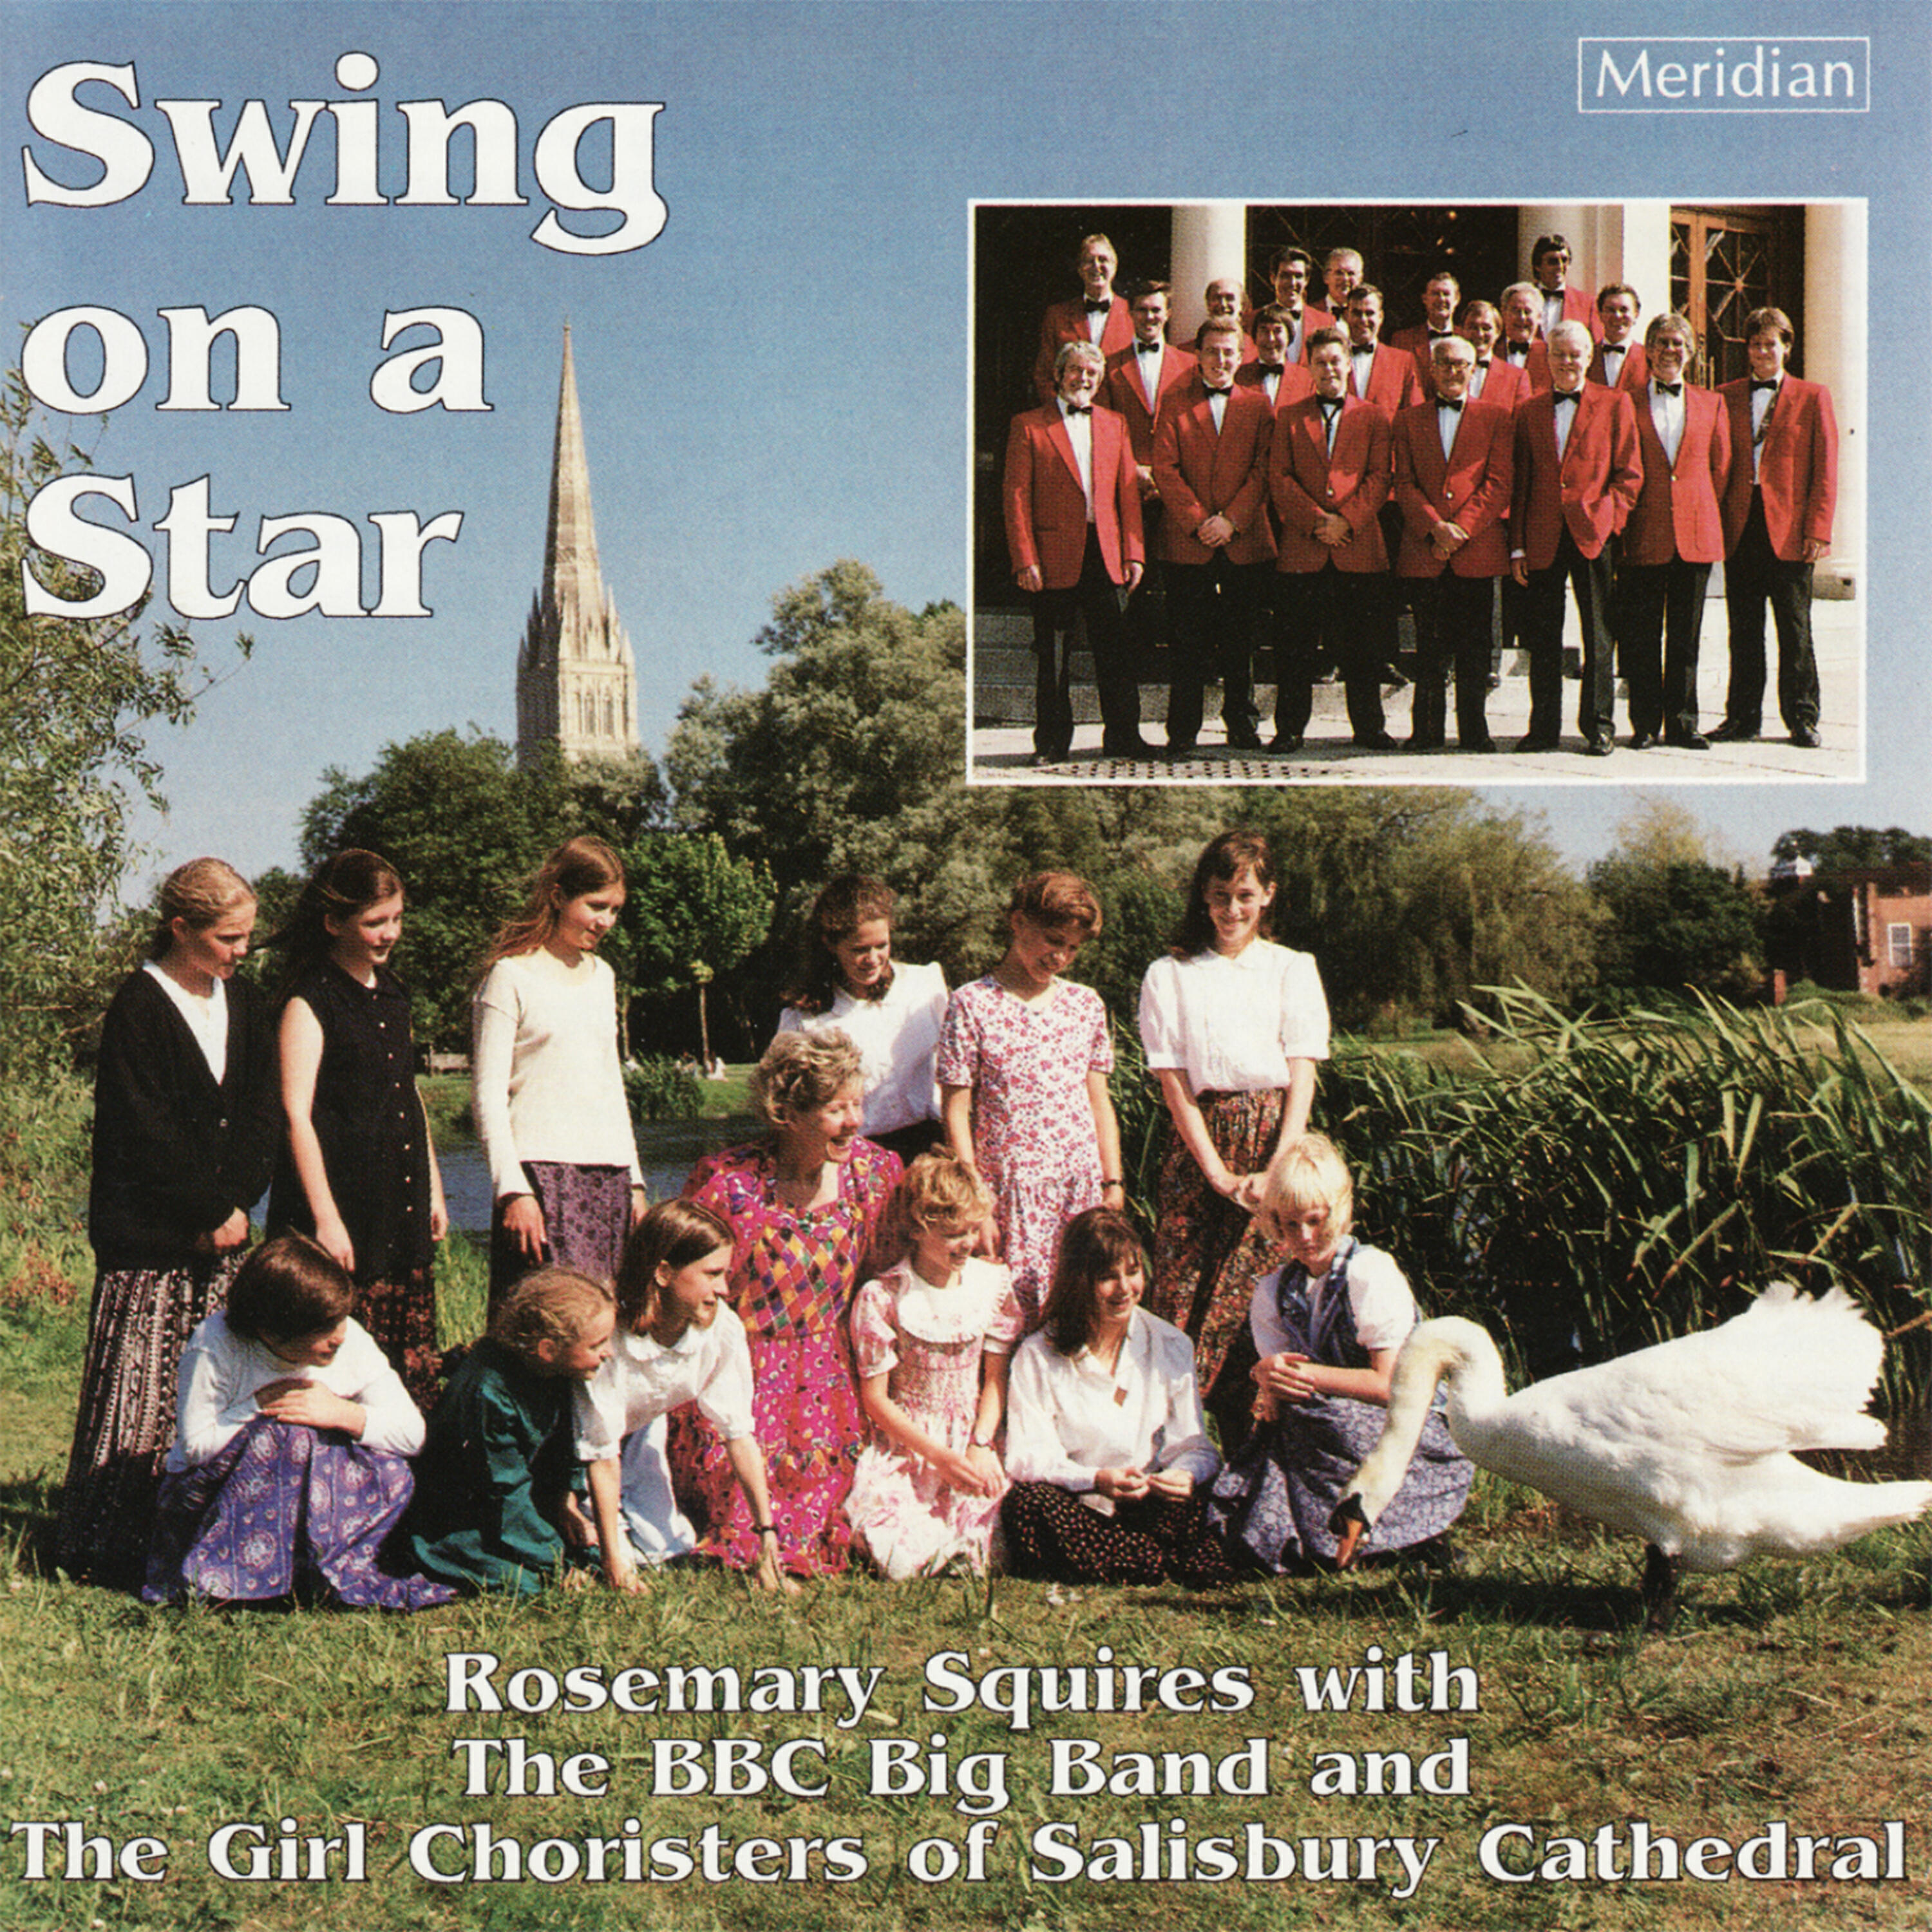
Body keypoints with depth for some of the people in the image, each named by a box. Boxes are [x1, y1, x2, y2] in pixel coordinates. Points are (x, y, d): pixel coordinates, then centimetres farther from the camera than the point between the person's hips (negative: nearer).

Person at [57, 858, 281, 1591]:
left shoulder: (245, 1004, 12)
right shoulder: (138, 1007, -8)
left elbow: (262, 1112, 8)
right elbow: (147, 1131, -12)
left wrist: (235, 1203, -5)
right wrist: (212, 1210, -11)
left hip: (220, 1227, 6)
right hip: (148, 1233, -6)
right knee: (139, 1387, -4)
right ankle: (105, 1549, 3)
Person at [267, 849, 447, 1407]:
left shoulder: (394, 994, 14)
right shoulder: (309, 1003, -8)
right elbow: (296, 1114, -13)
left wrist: (434, 1191, 20)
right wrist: (325, 1217, -18)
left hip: (400, 1205, 7)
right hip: (340, 1198, -7)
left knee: (408, 1361, 6)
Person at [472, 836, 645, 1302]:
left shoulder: (601, 975, 18)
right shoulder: (511, 976, -3)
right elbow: (489, 1094, -6)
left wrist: (634, 1180, 19)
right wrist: (512, 1190, -15)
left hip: (608, 1175, 6)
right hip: (542, 1173, -6)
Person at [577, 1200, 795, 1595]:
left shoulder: (723, 1329, -26)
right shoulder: (610, 1333, -40)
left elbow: (739, 1433, -16)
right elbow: (602, 1452, -31)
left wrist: (768, 1536, -15)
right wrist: (613, 1561, -28)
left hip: (641, 1427, 5)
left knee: (666, 1546, -1)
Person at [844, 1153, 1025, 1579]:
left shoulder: (993, 1283, 4)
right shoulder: (881, 1297, -7)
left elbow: (997, 1377, 8)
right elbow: (875, 1398, -5)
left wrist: (980, 1446, -8)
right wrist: (942, 1458, -13)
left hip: (974, 1450, 2)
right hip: (904, 1447, -2)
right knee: (901, 1560, -27)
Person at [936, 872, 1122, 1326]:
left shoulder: (1086, 1004, 11)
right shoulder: (973, 1005, -4)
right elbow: (956, 1112, -4)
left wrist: (1113, 1182, 12)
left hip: (1080, 1186, 4)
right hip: (1009, 1190, -4)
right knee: (1017, 1320, -6)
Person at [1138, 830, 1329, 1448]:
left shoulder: (1293, 969, 11)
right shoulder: (1169, 975, 10)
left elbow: (1302, 1074, 2)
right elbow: (1173, 1079, 2)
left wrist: (1278, 1170, -10)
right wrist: (1218, 1172, -8)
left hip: (1274, 1135, 0)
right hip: (1199, 1142, 0)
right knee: (1185, 1290, -6)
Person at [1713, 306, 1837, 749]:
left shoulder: (1812, 397, 6)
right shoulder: (1726, 398, 12)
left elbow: (1826, 468, 2)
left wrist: (1818, 528, -7)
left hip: (1789, 530, -2)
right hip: (1740, 528, 2)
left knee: (1795, 630, 1)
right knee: (1744, 629, 7)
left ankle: (1802, 718, 8)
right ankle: (1743, 716, 13)